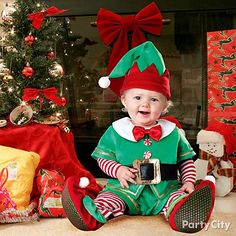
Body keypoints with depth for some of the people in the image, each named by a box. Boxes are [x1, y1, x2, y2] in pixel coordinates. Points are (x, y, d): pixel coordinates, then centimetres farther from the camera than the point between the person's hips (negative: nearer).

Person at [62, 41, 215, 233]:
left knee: (178, 200, -30)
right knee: (108, 198, -28)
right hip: (125, 190, 0)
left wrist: (189, 181, -2)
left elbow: (186, 159, 14)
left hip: (164, 192, 0)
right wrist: (117, 170, -11)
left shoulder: (173, 133, 6)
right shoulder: (115, 131, 2)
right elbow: (103, 158, 8)